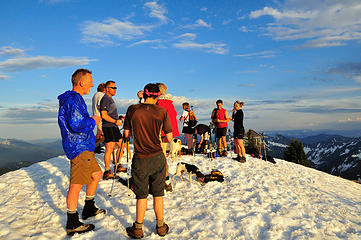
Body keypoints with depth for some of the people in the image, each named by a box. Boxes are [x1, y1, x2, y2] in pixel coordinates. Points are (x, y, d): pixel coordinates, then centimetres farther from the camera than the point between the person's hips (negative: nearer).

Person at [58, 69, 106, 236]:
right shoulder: (73, 99, -16)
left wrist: (90, 122, 17)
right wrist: (93, 121, -11)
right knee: (76, 184, -5)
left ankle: (89, 209, 34)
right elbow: (77, 124, -26)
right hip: (79, 148, -11)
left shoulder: (74, 98, 18)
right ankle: (72, 224, 6)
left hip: (84, 147, 11)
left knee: (96, 174, 20)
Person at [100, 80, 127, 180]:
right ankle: (107, 172, -7)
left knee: (121, 145, 14)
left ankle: (118, 166, 25)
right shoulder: (105, 99, -11)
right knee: (109, 149, -11)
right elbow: (104, 115, -20)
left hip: (114, 127, 10)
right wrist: (115, 121, -17)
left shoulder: (110, 99, 20)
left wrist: (118, 117, 18)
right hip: (108, 127, -10)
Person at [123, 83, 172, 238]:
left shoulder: (132, 110, -3)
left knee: (141, 195, 12)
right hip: (157, 158, 0)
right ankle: (161, 226, 28)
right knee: (158, 194, 14)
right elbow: (169, 139, -1)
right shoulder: (162, 112, -5)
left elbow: (127, 134, 7)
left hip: (140, 159, 0)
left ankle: (138, 229, 23)